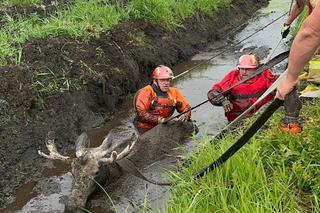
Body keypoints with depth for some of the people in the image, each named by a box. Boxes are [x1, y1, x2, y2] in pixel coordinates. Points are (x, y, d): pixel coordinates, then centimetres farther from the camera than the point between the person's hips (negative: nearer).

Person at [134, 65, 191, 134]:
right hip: (146, 129, -5)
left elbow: (186, 107, 8)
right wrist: (158, 119, -26)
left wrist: (185, 116, -14)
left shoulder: (174, 92, 6)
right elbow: (141, 113, -17)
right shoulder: (146, 93, -9)